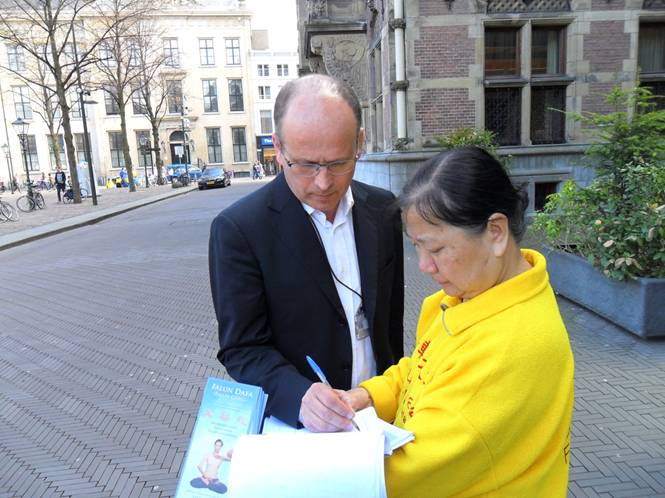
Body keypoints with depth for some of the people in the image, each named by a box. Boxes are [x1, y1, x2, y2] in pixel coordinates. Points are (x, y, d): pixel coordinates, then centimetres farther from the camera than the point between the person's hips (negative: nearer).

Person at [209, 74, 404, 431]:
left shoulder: (383, 210, -3)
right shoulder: (238, 229, -17)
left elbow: (392, 318, 6)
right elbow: (242, 348, -14)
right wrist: (299, 397, -29)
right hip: (292, 424, -2)